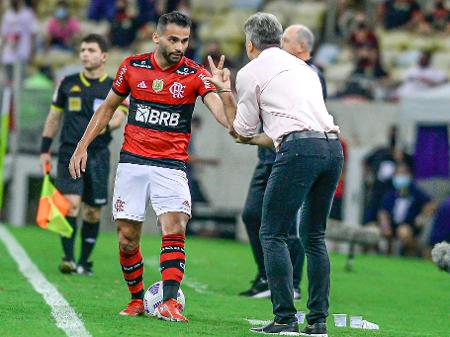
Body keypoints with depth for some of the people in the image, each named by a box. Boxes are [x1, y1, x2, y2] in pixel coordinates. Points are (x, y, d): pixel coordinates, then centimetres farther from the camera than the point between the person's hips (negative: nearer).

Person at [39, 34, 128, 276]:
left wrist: (107, 124, -29)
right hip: (70, 153, 0)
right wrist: (45, 149, 13)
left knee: (93, 212, 3)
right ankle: (68, 258, -16)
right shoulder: (68, 83, 10)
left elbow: (118, 116, -7)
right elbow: (54, 117, 17)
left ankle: (84, 262, 15)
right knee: (71, 203, -16)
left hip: (98, 155, 0)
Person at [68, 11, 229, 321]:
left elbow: (218, 107, -19)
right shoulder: (132, 66, 2)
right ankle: (137, 300, 19)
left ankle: (169, 301, -23)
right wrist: (83, 146, 11)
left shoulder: (195, 74, -5)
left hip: (171, 165, -2)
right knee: (127, 238, 3)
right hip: (132, 162, 2)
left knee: (175, 230, -19)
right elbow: (108, 108, 14)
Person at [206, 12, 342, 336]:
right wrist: (253, 139, 47)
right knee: (314, 235, 15)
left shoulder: (251, 73, 9)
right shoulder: (304, 68, 29)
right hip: (333, 145, 6)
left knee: (273, 234, 1)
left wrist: (225, 91, 28)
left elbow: (242, 130, 17)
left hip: (299, 151, -6)